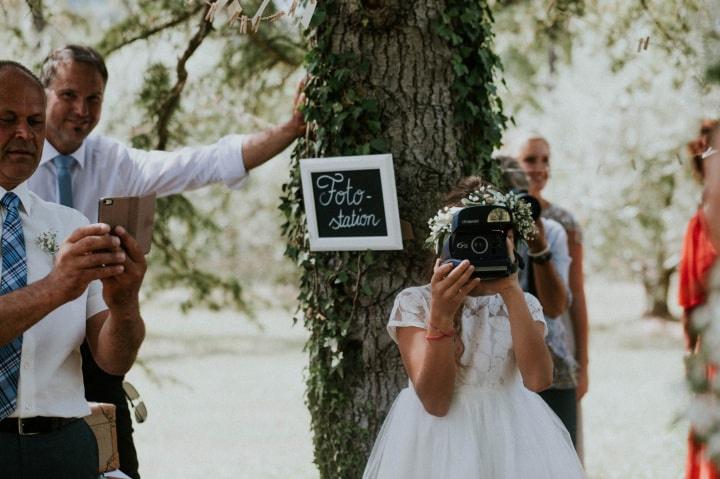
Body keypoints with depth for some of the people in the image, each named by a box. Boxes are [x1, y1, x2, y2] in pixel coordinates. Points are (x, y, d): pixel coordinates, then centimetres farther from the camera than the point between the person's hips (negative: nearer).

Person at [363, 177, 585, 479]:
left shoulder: (524, 305, 5)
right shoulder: (414, 303, -3)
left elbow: (538, 379, -16)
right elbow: (435, 401, -15)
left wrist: (511, 290, -19)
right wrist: (440, 315, -25)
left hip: (513, 442, 2)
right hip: (439, 440, -2)